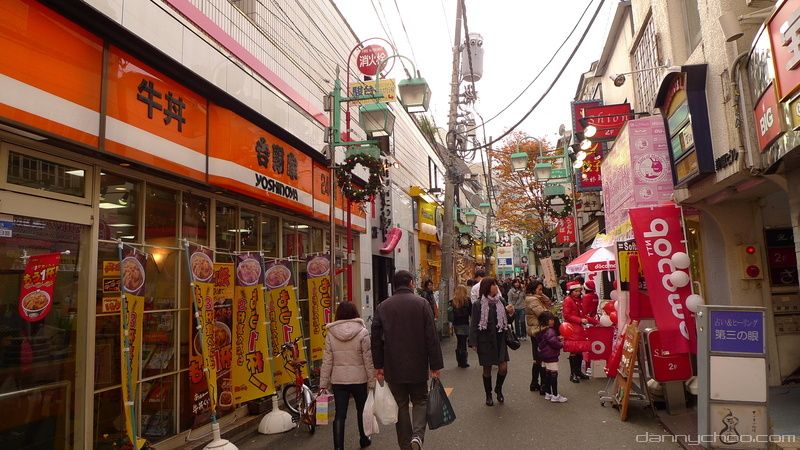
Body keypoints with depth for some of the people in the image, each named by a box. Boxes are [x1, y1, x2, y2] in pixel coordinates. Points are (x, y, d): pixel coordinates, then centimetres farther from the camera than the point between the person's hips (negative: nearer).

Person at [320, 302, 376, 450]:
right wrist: (372, 380, -1)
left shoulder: (331, 333, -3)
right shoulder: (362, 332, -9)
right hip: (359, 378, -1)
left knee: (340, 414, 6)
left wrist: (324, 383, 5)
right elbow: (368, 359, -8)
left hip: (338, 380, 1)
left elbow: (327, 361, -1)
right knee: (362, 410, 20)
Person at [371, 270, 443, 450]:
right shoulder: (421, 303, -7)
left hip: (393, 367, 2)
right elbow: (431, 337, -9)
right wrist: (435, 365, -4)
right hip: (417, 366, -2)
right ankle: (417, 435, -5)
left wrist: (378, 366, 11)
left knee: (401, 405, 14)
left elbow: (376, 339, 3)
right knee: (420, 400, 15)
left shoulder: (382, 306, 1)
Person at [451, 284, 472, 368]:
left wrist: (453, 323, 8)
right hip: (464, 323, -3)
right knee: (463, 343, 0)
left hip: (456, 324, 4)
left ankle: (460, 361, 19)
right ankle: (463, 362, 2)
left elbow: (451, 313, 1)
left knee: (459, 342, 14)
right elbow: (471, 312, -4)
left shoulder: (454, 301, 0)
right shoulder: (467, 300, -7)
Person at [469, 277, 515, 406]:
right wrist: (473, 343, -13)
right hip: (485, 341, -3)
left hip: (500, 340, 3)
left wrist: (510, 313, -10)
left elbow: (507, 321, 12)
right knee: (487, 370, 8)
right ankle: (488, 395, 28)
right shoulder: (478, 305, -8)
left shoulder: (501, 302, 3)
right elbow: (474, 324, -8)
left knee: (503, 368, -1)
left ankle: (498, 389, 28)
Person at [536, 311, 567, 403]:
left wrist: (558, 338, 12)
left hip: (544, 356, 10)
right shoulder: (550, 331, -21)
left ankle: (548, 393, 25)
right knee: (554, 375, -2)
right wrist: (562, 343, -12)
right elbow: (553, 342, -31)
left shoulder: (542, 331, 9)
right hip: (551, 357, -10)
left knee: (547, 374, 16)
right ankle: (555, 396, 4)